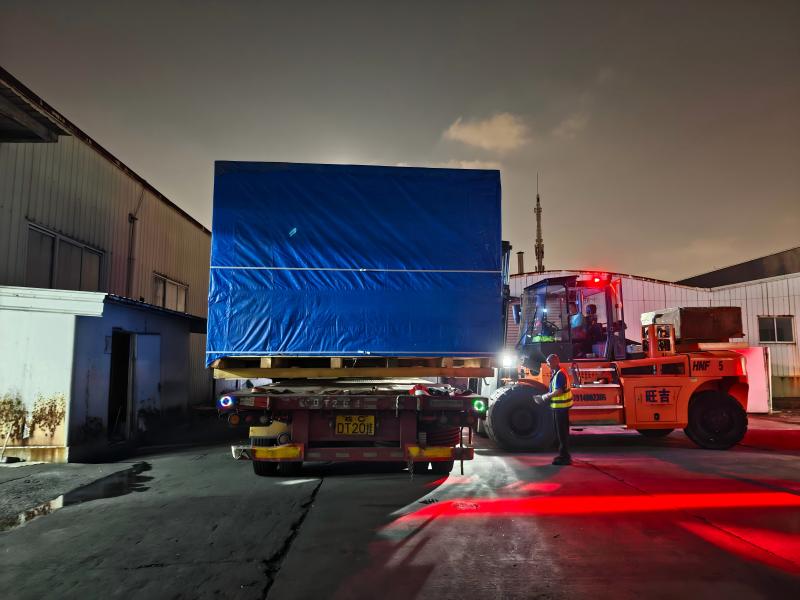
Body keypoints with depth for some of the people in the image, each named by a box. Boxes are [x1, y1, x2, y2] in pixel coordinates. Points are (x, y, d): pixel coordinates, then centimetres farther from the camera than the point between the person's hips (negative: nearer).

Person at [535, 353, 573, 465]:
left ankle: (564, 457, 3)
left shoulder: (559, 374, -19)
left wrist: (546, 396, -13)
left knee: (562, 432, -4)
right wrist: (547, 396, 7)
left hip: (561, 406, -10)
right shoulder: (557, 373, 14)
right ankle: (564, 455, 26)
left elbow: (558, 391, -25)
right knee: (561, 431, 17)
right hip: (560, 406, 10)